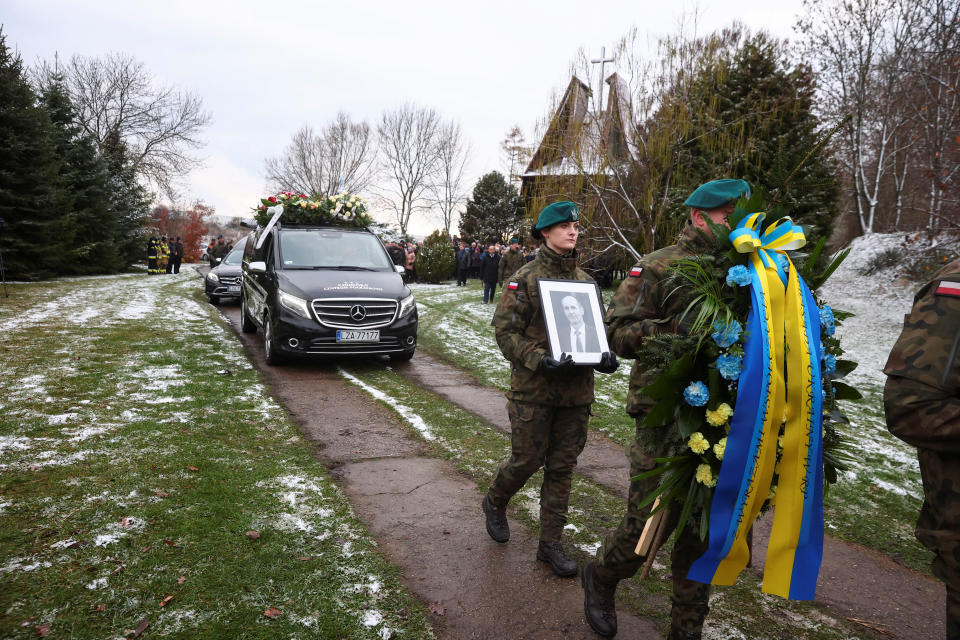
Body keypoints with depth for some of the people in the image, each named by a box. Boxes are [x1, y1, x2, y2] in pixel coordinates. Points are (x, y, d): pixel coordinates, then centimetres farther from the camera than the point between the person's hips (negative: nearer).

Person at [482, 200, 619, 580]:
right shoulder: (525, 278, -5)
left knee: (562, 466, 9)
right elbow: (505, 330, -10)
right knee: (527, 460, 3)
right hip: (533, 388, -5)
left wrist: (605, 356, -4)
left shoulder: (584, 280, 11)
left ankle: (550, 543, 21)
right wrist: (540, 361, -22)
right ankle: (495, 503, 35)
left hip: (576, 389, 5)